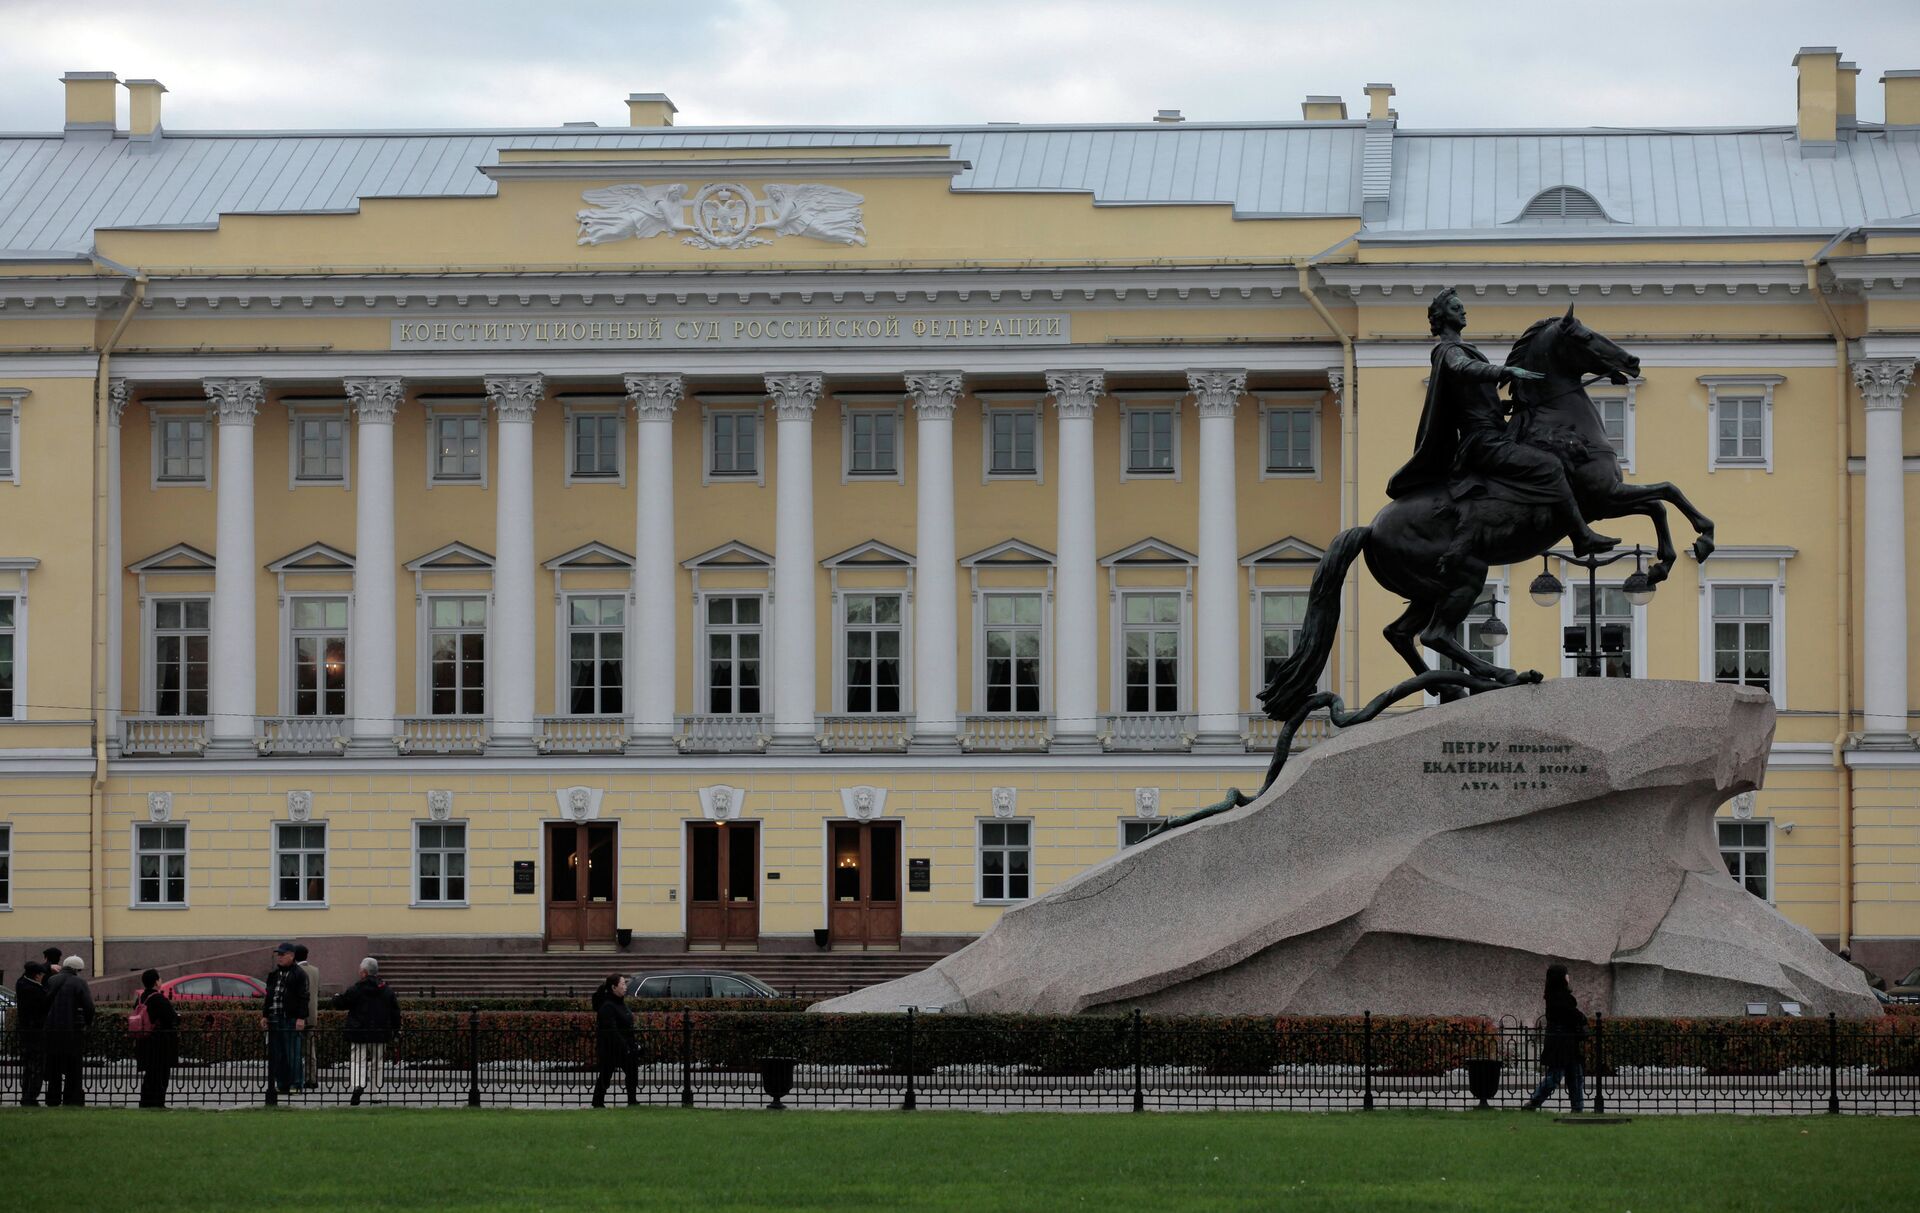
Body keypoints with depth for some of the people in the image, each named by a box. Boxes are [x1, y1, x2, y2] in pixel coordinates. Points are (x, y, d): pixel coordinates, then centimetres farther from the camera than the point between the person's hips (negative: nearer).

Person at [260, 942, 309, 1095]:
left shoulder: (299, 974, -4)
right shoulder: (274, 974, 16)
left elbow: (303, 997, -8)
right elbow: (268, 995, 21)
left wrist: (301, 1018, -15)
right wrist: (265, 1015, 14)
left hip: (291, 1019, -7)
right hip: (275, 1018, 7)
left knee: (293, 1053, -6)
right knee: (276, 1054, 7)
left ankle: (295, 1084, -2)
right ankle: (281, 1084, 12)